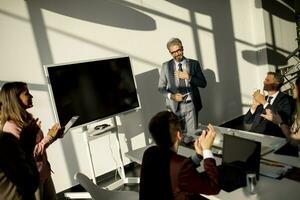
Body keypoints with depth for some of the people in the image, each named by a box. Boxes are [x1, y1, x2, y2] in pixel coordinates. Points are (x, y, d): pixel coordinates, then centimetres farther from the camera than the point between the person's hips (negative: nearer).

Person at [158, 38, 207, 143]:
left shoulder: (194, 63, 2)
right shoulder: (166, 66, 1)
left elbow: (203, 83, -2)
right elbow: (161, 87, 4)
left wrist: (188, 77, -17)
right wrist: (171, 96, -14)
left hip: (191, 105, 1)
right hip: (175, 106, 0)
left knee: (192, 135, 7)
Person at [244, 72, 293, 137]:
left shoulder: (286, 99, 1)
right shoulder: (263, 98, 15)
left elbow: (284, 120, -19)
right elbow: (247, 121, 11)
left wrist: (264, 102, -14)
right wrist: (254, 105, -5)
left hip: (272, 137, -4)